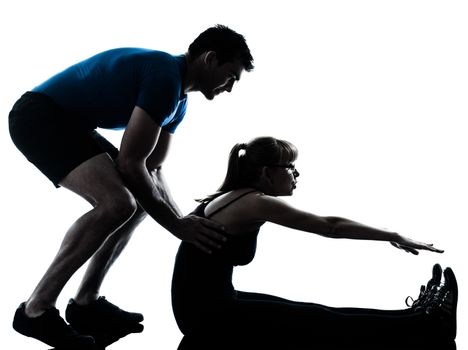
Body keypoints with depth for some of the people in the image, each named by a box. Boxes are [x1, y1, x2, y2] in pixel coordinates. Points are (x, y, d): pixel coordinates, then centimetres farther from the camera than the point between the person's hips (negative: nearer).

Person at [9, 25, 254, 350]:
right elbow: (130, 163, -23)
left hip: (66, 121, 11)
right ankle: (37, 310, -17)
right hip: (40, 115, -11)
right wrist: (178, 225, -17)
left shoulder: (178, 97, 11)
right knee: (117, 203, -26)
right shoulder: (165, 76, -21)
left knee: (143, 198, 12)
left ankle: (86, 304, 14)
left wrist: (185, 221, 4)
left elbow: (152, 169, 16)